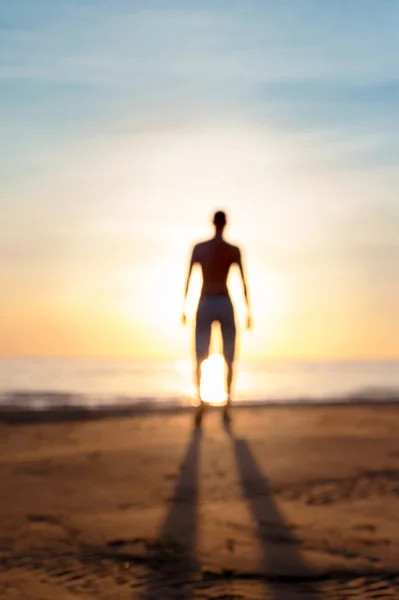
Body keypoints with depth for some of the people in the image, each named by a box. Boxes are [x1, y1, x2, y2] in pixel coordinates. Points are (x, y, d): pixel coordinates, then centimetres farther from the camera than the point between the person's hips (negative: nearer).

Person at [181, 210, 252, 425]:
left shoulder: (198, 247, 0)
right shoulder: (234, 250, -2)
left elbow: (188, 279, -2)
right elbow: (244, 282, -4)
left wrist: (183, 308, 4)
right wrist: (248, 312, 2)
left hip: (204, 305, 0)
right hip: (225, 305, 0)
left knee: (199, 360, 6)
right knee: (229, 360, 12)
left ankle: (201, 400, -18)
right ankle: (227, 407, 6)